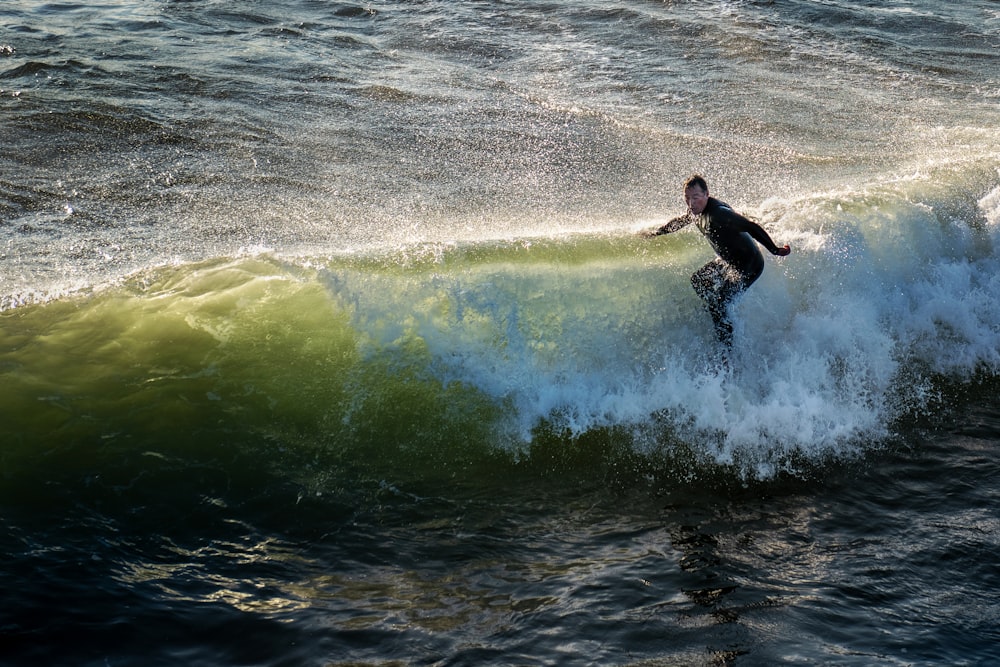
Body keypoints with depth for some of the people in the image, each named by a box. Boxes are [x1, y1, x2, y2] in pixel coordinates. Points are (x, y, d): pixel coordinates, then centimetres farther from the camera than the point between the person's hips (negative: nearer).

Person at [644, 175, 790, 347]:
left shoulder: (718, 213, -32)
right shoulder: (696, 210, -3)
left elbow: (752, 228, -29)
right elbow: (679, 222, 20)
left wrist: (776, 251, -26)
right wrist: (655, 233, 31)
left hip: (748, 266, -10)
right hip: (726, 261, 10)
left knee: (719, 306, -14)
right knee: (697, 281, 22)